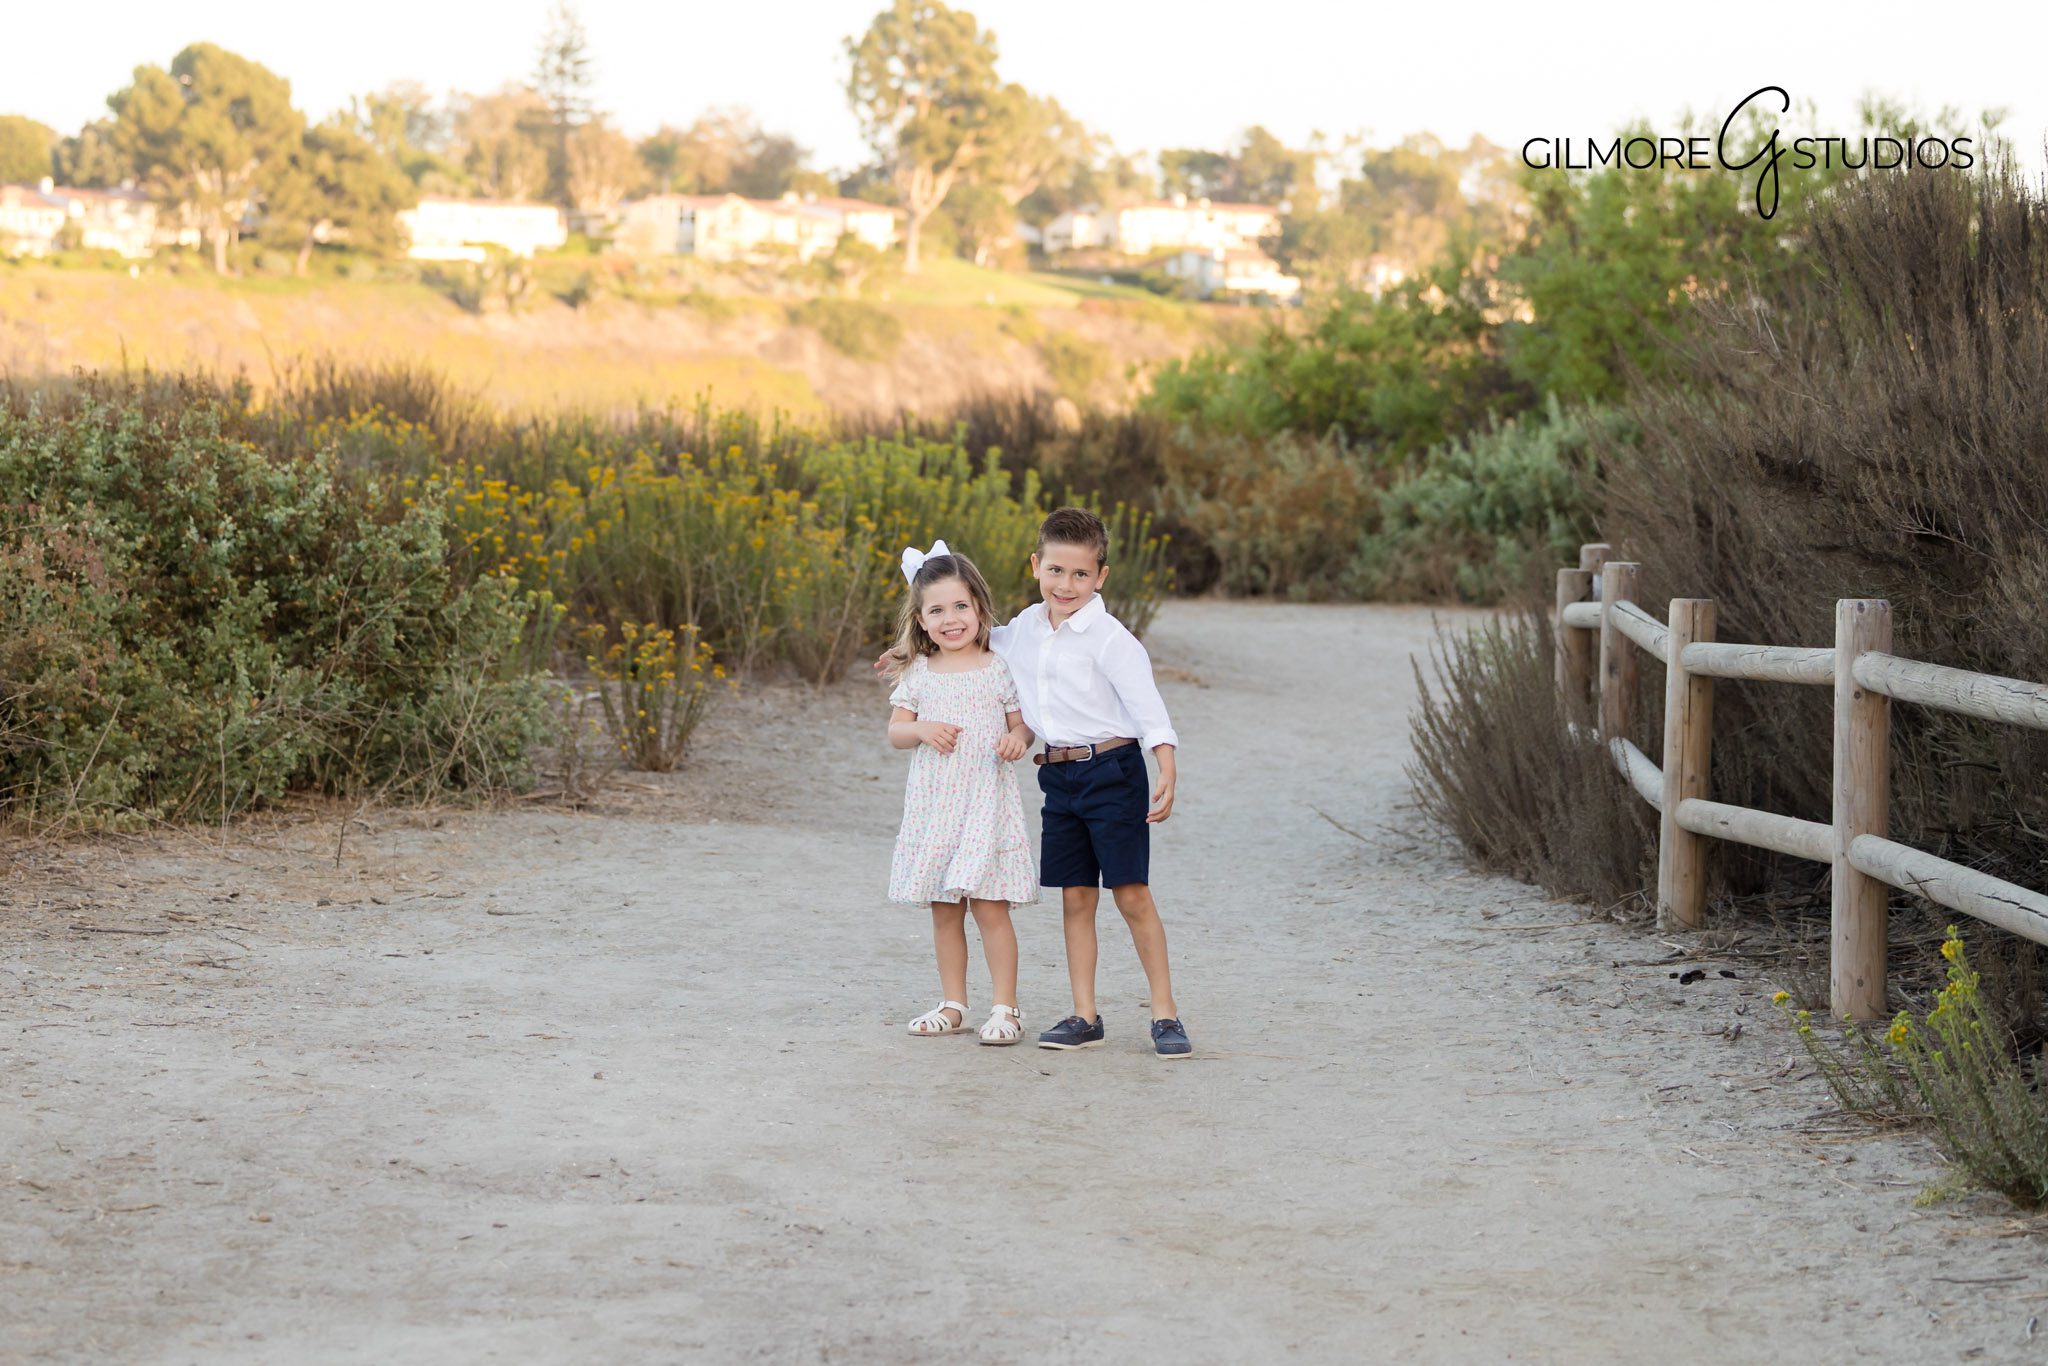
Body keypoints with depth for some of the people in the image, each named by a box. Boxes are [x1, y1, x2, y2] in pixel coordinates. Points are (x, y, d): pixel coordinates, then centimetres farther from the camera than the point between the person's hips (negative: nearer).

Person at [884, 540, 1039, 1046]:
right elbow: (895, 731, 10)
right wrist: (920, 730, -11)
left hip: (986, 801, -3)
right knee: (943, 909, 9)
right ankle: (953, 1005, 19)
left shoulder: (999, 668, -1)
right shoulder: (917, 673, 6)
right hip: (933, 804, 3)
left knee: (988, 905, -8)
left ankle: (1006, 1009, -1)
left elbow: (1021, 724, 4)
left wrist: (1018, 740, -18)